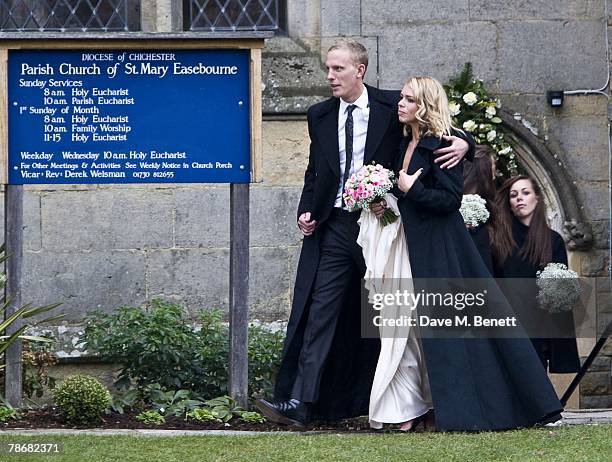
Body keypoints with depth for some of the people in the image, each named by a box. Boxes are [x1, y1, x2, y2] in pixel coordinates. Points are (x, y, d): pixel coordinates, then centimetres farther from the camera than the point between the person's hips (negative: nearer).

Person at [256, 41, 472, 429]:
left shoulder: (392, 107, -2)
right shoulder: (320, 116, 10)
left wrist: (461, 142, -18)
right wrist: (307, 211, 4)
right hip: (333, 228, 2)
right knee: (319, 313, -7)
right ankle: (299, 403, -14)